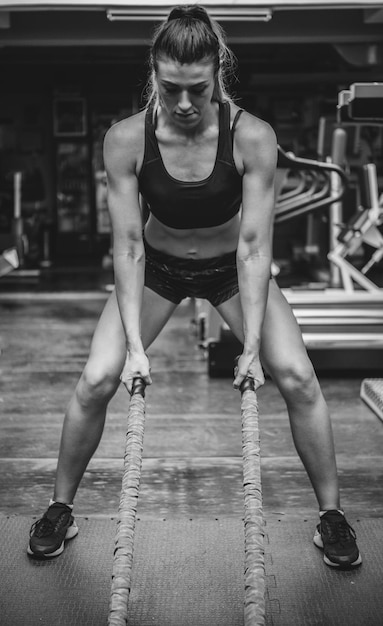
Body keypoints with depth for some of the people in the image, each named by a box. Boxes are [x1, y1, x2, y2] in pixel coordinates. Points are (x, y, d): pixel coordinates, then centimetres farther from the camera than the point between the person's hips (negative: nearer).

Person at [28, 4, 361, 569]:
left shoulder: (253, 138, -27)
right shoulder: (126, 140, -24)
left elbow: (254, 245, -25)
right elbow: (128, 244, -22)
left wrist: (254, 346, -28)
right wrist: (134, 344, -27)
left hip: (231, 267, 0)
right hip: (157, 267, 1)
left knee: (297, 378, -13)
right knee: (96, 381, -10)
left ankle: (332, 515, 8)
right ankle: (60, 509, 13)